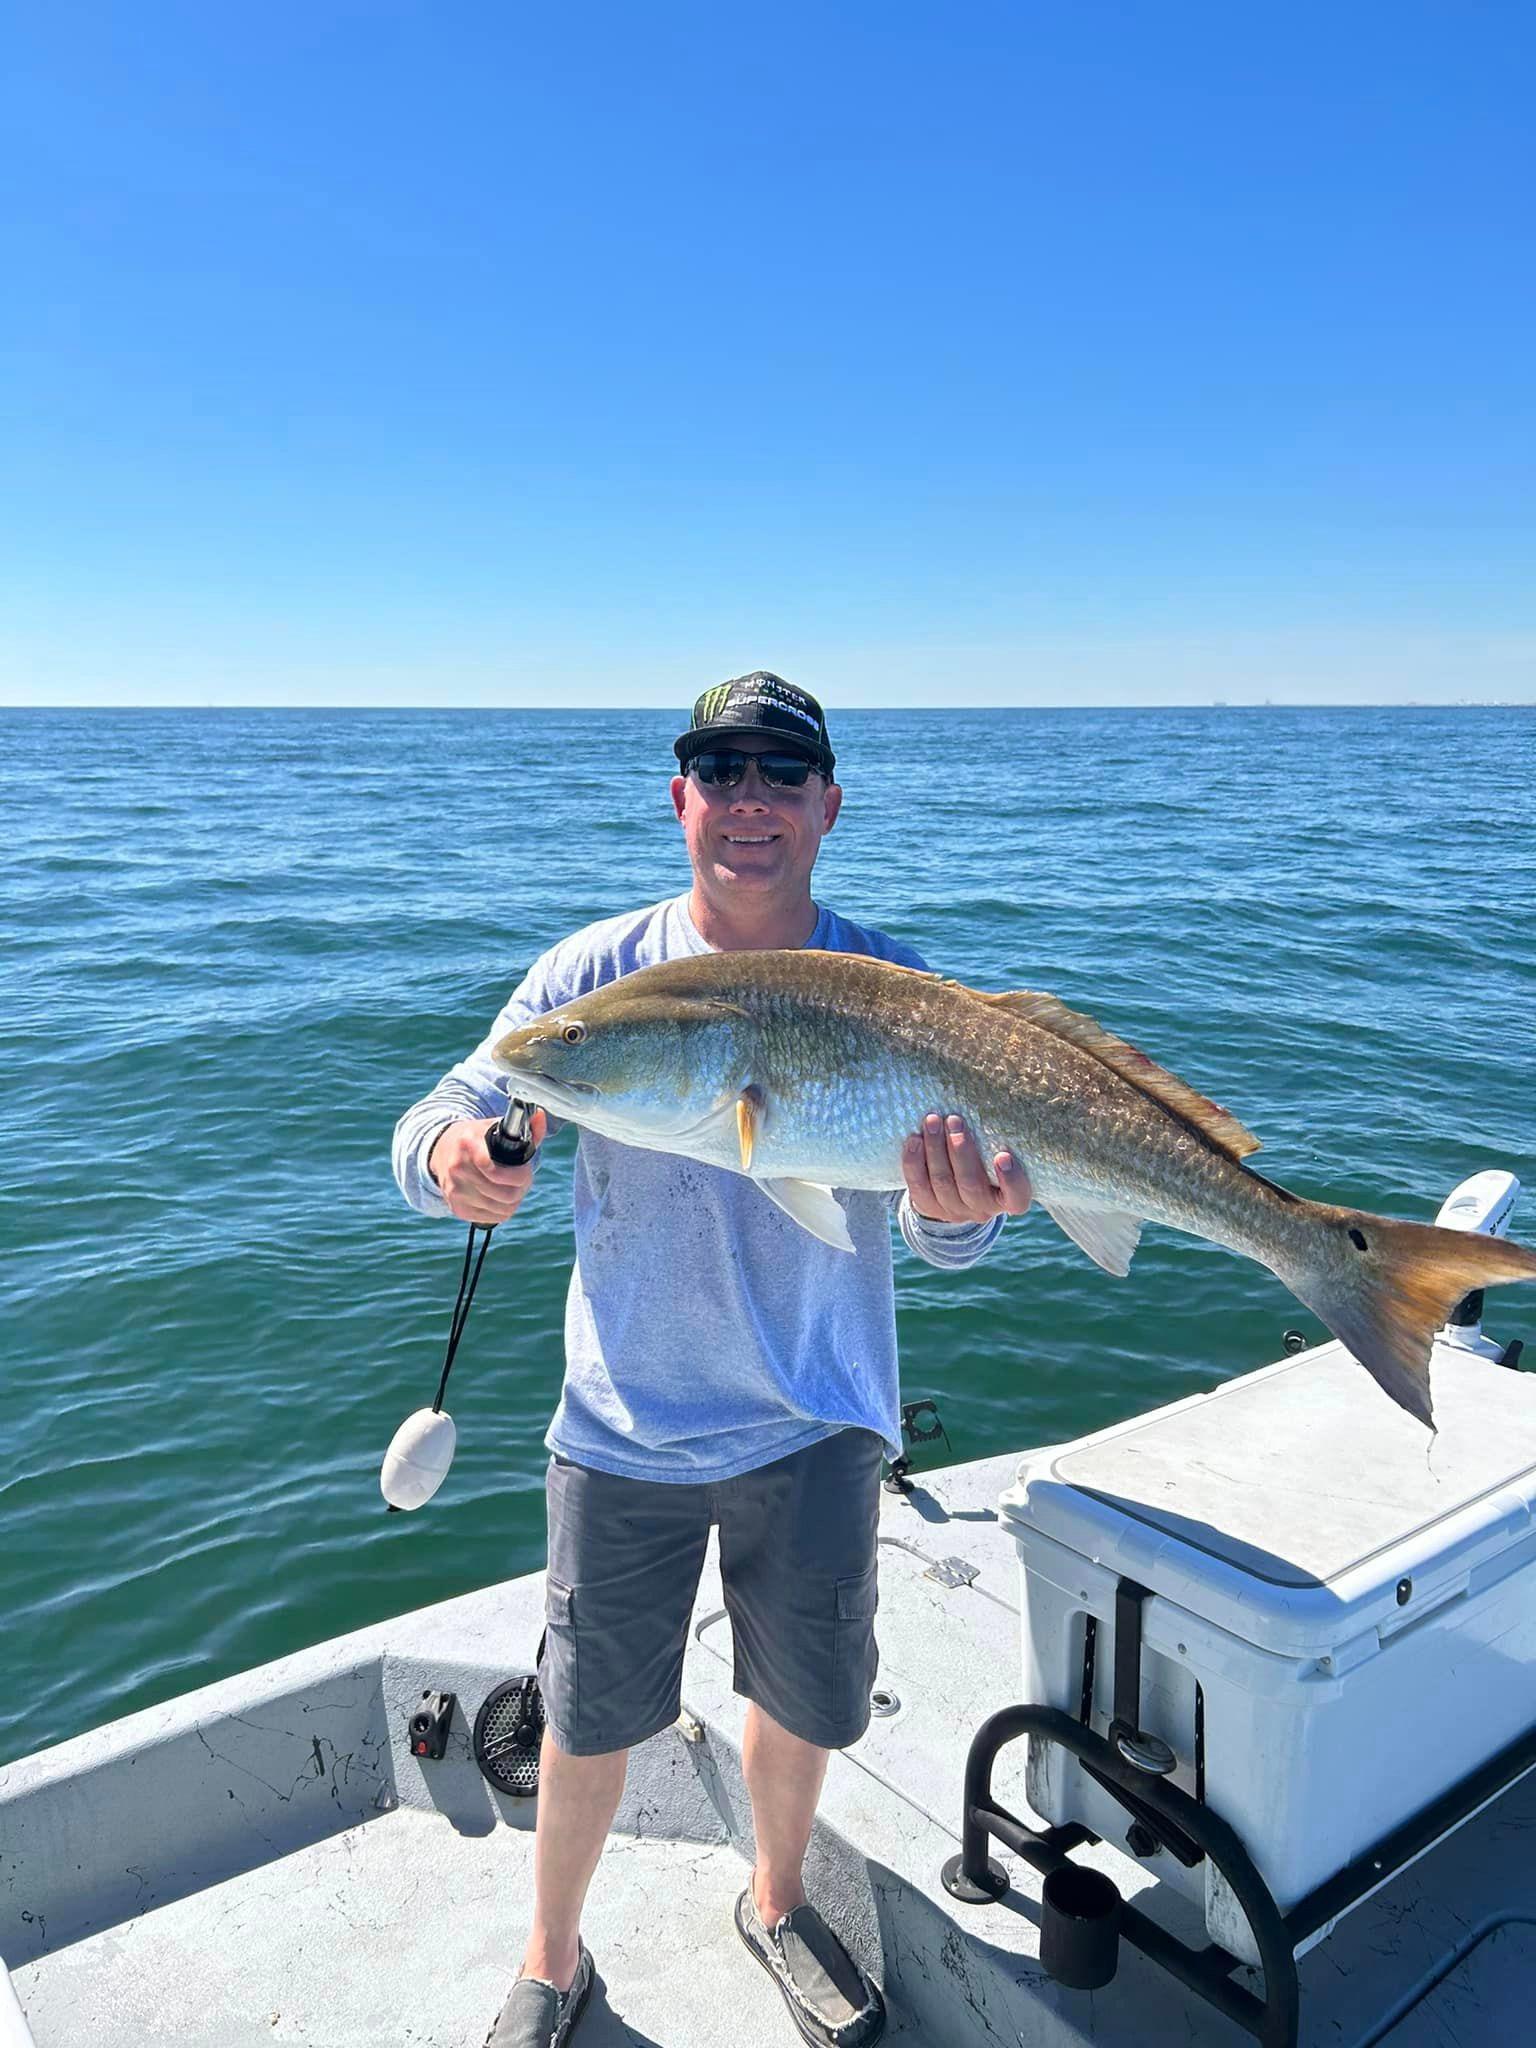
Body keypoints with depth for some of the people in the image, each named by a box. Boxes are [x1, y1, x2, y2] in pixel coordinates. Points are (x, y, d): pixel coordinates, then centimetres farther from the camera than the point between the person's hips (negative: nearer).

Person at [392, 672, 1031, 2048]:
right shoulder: (598, 973, -9)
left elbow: (948, 1232, -13)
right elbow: (443, 1125, -10)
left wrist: (955, 1207, -38)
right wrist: (454, 1158, -34)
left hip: (815, 1425, 1)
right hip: (624, 1423, 0)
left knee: (806, 1698, 20)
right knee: (593, 1713, 14)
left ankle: (777, 1904, 52)